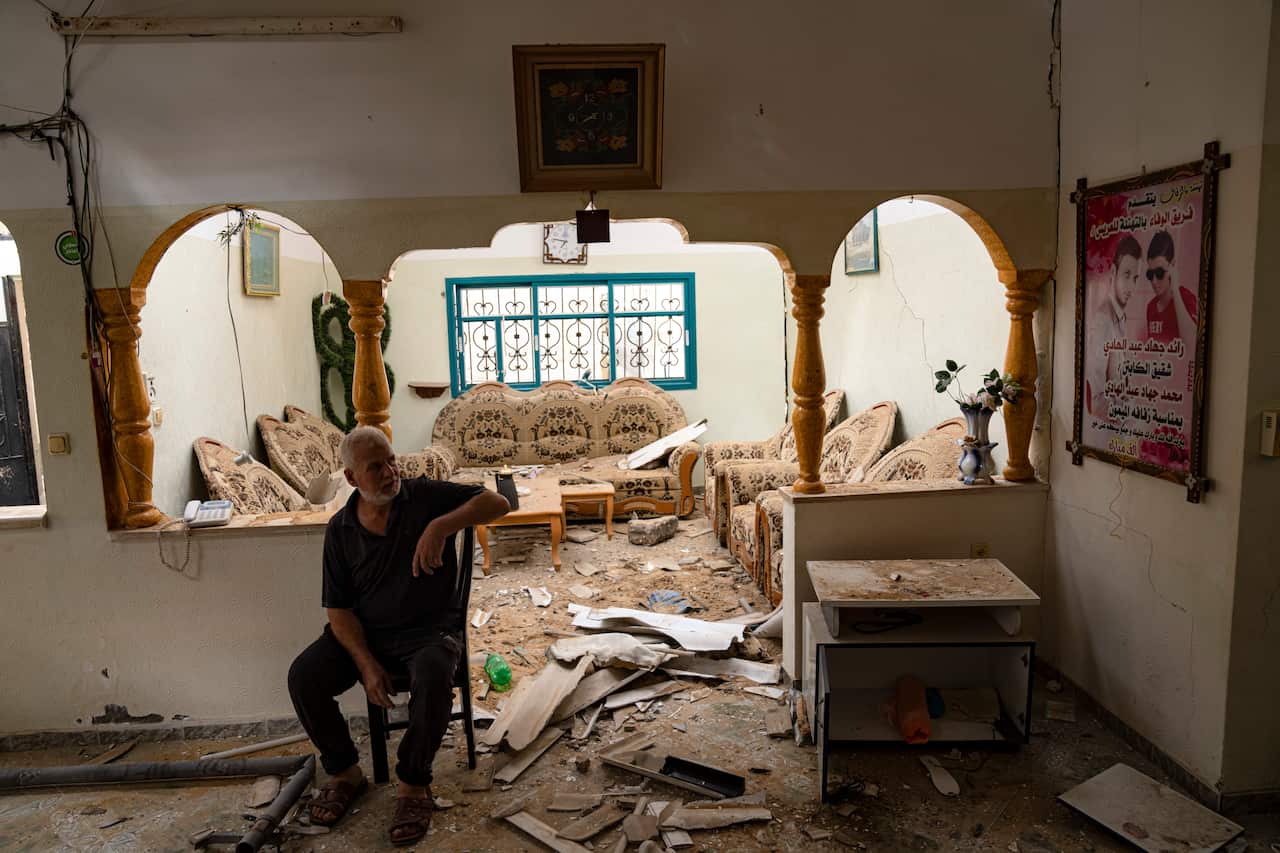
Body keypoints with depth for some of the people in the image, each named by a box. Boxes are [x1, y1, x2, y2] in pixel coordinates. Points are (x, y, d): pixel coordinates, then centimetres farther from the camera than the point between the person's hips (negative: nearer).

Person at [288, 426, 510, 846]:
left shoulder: (425, 495, -8)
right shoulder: (340, 529, 0)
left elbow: (497, 502, -15)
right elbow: (339, 608, 0)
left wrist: (441, 526, -31)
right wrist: (367, 664, -15)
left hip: (429, 629, -3)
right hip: (365, 633, 3)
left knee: (433, 678, -34)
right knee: (303, 677, -18)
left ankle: (413, 784, -11)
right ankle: (345, 773, 5)